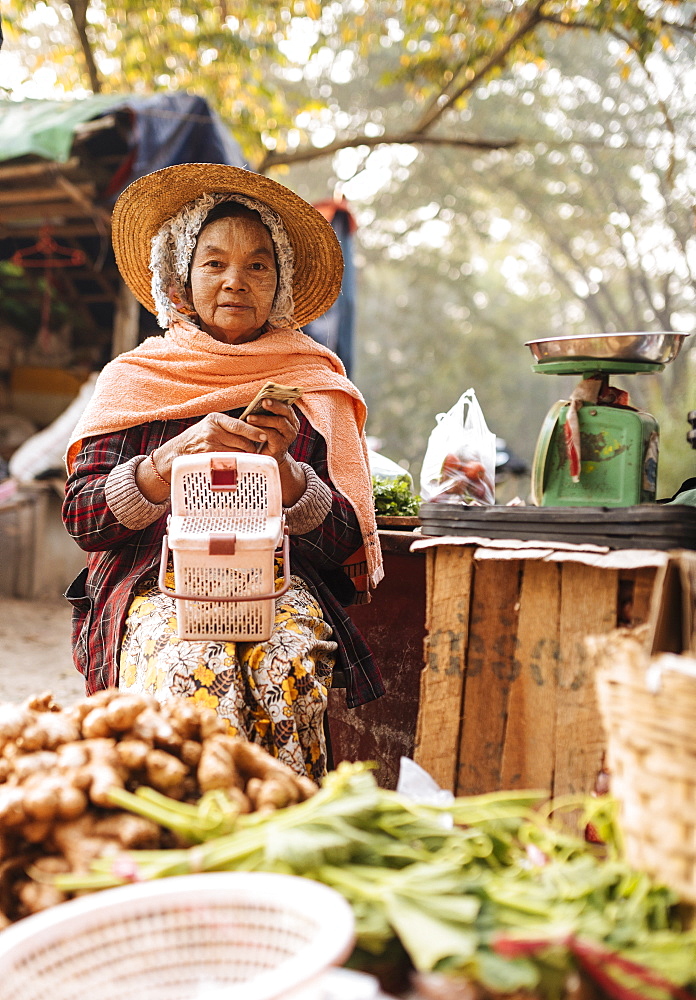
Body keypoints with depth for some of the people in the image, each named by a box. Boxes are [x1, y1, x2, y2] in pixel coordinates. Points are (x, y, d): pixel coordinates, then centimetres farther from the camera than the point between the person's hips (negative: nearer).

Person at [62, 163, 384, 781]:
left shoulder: (312, 384, 12)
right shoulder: (134, 378, 12)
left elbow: (346, 539, 5)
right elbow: (82, 517, 1)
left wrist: (280, 464, -13)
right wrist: (178, 454, -14)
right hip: (155, 584, 0)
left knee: (289, 661, -32)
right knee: (196, 666, -33)